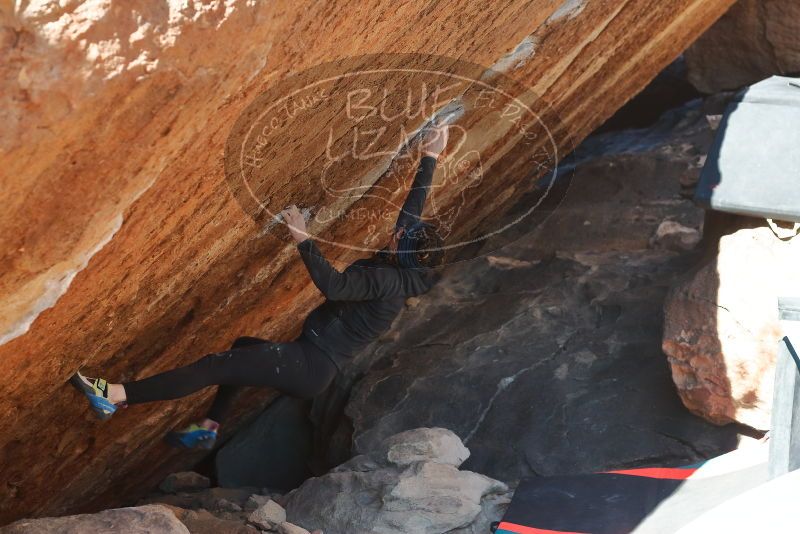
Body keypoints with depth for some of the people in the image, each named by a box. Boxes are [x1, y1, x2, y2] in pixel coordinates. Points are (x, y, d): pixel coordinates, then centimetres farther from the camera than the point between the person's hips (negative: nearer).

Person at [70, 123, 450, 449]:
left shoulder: (389, 280, -20)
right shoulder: (400, 272, 6)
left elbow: (333, 285, -36)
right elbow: (413, 210, 14)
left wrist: (303, 239, -35)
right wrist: (429, 159, 18)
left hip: (309, 367, -11)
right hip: (315, 364, 11)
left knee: (217, 366, -15)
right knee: (242, 347, 31)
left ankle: (116, 395, -16)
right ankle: (210, 428, 29)